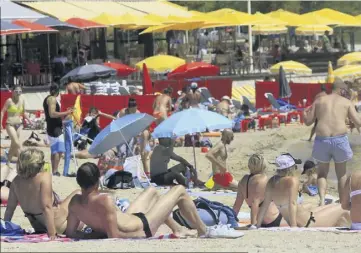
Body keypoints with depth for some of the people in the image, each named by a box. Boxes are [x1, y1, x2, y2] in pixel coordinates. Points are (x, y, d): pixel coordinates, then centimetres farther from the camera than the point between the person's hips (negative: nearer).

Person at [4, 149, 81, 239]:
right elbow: (46, 206, -30)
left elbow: (9, 208, -1)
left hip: (38, 226, 7)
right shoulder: (44, 177, -24)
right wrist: (52, 233, -29)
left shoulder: (17, 181, -6)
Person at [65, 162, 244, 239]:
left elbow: (70, 232, -6)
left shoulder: (74, 203, -14)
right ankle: (204, 231, 24)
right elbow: (114, 235, -35)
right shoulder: (105, 200, -35)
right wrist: (136, 236, -20)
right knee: (179, 190, 7)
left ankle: (177, 229, 43)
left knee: (152, 191, 32)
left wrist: (96, 232, -5)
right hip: (142, 227, -8)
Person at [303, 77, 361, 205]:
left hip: (322, 140, 1)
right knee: (341, 173, 17)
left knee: (322, 172, 17)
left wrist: (305, 113, 31)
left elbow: (308, 122, 10)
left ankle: (322, 199, -6)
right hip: (340, 139, -1)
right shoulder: (346, 102, 6)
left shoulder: (319, 101, 10)